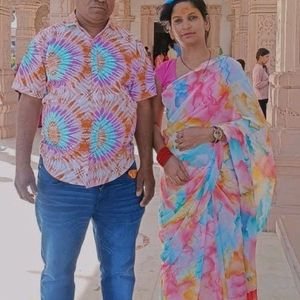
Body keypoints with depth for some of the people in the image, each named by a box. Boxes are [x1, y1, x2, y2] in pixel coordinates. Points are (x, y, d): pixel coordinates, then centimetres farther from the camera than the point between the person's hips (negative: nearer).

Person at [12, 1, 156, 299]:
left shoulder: (132, 47, 4)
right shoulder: (47, 41, 0)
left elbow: (143, 107, 5)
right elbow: (30, 102, -1)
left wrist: (147, 166, 0)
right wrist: (22, 164, -7)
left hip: (120, 180, 1)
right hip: (60, 178, -1)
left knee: (120, 271, 13)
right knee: (57, 271, 15)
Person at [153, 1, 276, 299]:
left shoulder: (227, 68, -2)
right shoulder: (164, 72, 6)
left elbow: (254, 122, -4)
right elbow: (153, 123, 10)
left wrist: (209, 133, -18)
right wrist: (165, 157, -8)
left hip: (220, 179, -2)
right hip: (179, 178, 2)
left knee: (219, 253, 3)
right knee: (180, 254, 8)